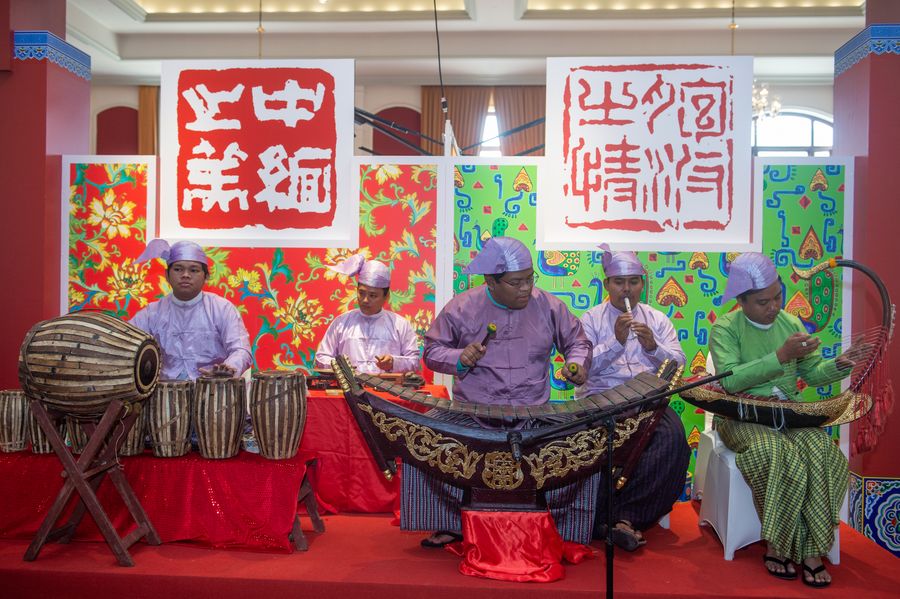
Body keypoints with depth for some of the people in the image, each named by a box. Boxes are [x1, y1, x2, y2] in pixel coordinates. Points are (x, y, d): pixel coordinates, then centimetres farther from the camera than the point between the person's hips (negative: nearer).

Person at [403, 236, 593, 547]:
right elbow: (433, 350, 7)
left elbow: (577, 341, 16)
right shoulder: (461, 308, -2)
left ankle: (553, 526, 5)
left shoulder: (548, 306, 1)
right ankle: (451, 522, 1)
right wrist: (459, 358, -14)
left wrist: (577, 363, -6)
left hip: (534, 414, 1)